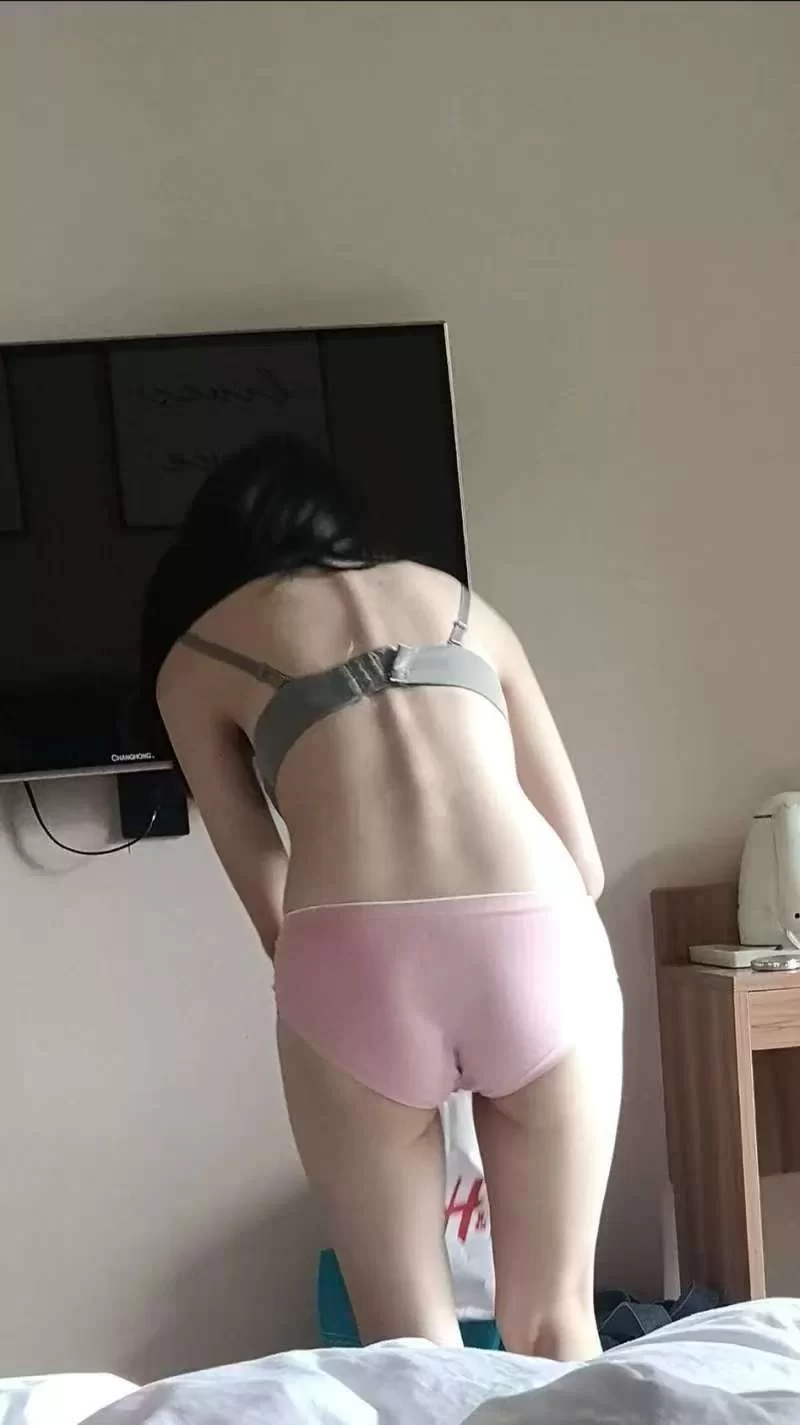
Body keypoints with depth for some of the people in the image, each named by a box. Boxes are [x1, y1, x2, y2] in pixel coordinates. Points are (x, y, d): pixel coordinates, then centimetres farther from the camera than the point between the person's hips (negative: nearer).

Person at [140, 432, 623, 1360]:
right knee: (553, 1322, 17)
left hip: (357, 965, -2)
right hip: (541, 943, 2)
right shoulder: (460, 601, 27)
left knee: (412, 1344, 13)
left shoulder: (194, 657, 20)